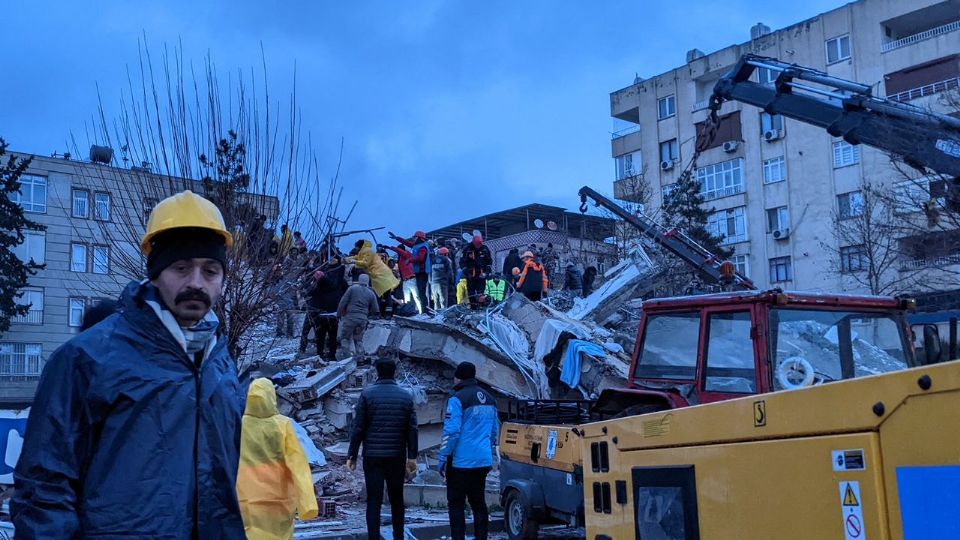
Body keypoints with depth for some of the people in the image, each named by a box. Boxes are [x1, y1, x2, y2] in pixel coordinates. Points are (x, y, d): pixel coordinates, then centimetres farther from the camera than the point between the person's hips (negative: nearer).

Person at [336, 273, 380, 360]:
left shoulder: (353, 288, -1)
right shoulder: (371, 294, 8)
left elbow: (343, 302, -3)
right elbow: (375, 310, 9)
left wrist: (339, 314, 6)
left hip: (350, 317, -4)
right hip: (363, 320, 4)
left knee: (344, 337, 6)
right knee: (359, 339, 16)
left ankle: (346, 355, -6)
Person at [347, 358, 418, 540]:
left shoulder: (367, 394, -5)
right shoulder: (406, 396, 3)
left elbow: (358, 428, -6)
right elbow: (412, 429, 1)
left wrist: (352, 455, 0)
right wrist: (412, 457, 6)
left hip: (372, 456, -2)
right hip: (397, 457, 2)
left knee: (374, 500, 0)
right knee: (397, 499, 15)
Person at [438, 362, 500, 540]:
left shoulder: (458, 399, -11)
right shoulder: (489, 399, 12)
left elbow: (451, 431, -16)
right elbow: (495, 430, 17)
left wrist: (443, 458, -9)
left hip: (461, 461, -7)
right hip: (484, 461, 7)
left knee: (456, 503, 2)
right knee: (478, 502, 14)